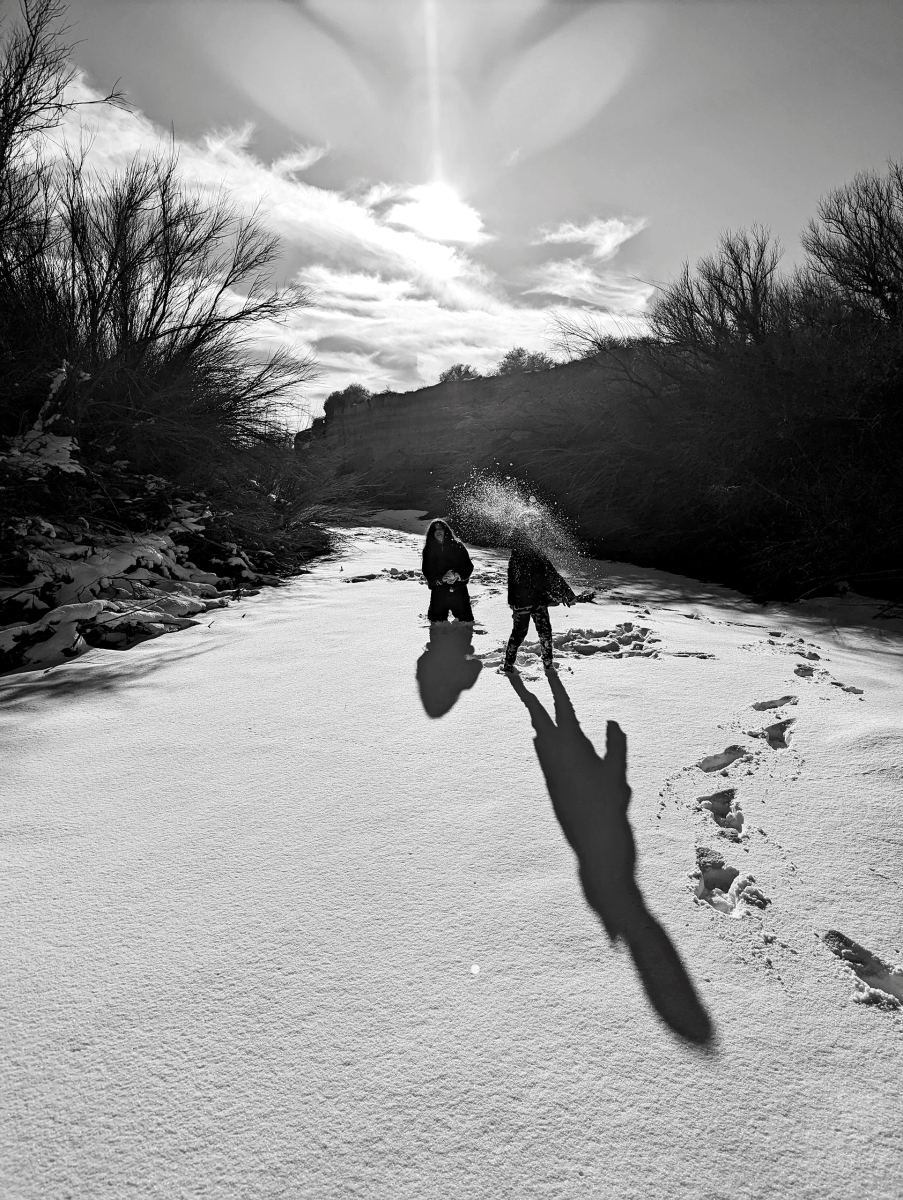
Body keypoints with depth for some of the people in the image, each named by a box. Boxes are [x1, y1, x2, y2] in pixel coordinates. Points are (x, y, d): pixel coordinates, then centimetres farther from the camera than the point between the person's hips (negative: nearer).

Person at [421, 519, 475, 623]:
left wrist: (457, 576, -21)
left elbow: (469, 567, -1)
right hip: (438, 593, 1)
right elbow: (427, 572, -2)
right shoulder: (428, 550, 4)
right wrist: (441, 579, -21)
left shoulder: (458, 546, 1)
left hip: (459, 591, -1)